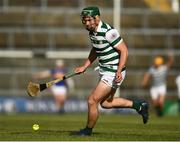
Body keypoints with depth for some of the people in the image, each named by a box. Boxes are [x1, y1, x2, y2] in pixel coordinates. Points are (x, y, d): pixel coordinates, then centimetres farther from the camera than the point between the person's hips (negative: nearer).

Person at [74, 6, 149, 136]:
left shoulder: (108, 32, -24)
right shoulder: (92, 31, 4)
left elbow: (124, 51, -22)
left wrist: (118, 71, -29)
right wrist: (84, 66, 16)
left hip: (113, 73, -10)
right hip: (105, 71, 10)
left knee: (92, 101, -6)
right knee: (105, 103, 20)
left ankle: (88, 130, 15)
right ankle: (138, 105, 29)